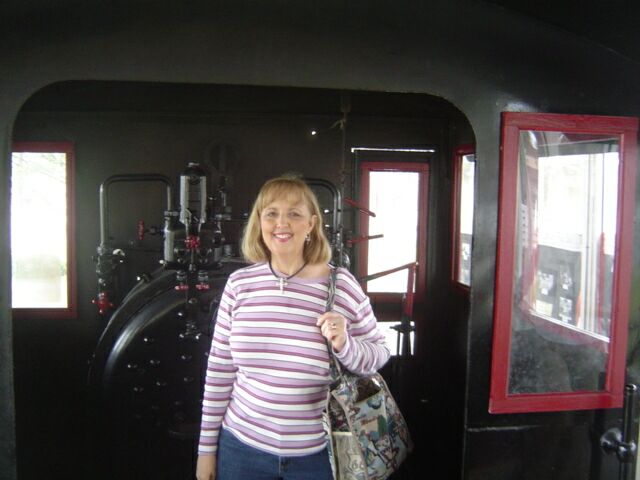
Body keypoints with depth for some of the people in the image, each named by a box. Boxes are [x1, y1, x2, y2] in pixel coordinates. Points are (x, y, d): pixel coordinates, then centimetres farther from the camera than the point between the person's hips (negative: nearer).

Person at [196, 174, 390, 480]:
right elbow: (220, 369, 2)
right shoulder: (238, 284, -4)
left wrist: (345, 345, -21)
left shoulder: (340, 284, -9)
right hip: (242, 448, 2)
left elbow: (380, 354, 0)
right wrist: (207, 448, 6)